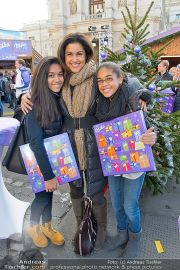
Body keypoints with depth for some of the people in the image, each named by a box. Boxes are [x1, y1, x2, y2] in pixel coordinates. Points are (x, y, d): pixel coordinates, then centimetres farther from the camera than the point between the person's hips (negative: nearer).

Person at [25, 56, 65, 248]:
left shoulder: (61, 98, -5)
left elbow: (63, 131, 0)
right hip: (38, 159, -5)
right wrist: (48, 174, -23)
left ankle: (47, 226, 46)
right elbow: (36, 143, -25)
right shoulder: (35, 104, -24)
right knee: (42, 195, 12)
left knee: (49, 193, 21)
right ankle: (33, 227, 43)